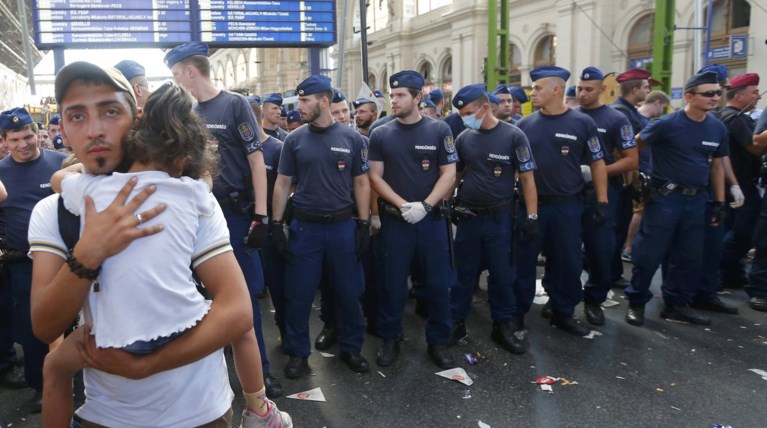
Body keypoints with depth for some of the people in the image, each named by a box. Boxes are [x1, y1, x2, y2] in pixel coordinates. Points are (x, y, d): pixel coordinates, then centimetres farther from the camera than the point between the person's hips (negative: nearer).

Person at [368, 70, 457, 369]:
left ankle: (438, 341, 21)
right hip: (394, 220, 0)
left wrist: (425, 205, -15)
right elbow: (375, 177, -1)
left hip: (431, 218, 0)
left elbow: (449, 174, -3)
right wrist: (402, 205, -14)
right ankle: (390, 339, 24)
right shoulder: (380, 135, 2)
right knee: (393, 283, 8)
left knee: (438, 283, 6)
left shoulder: (439, 131, 0)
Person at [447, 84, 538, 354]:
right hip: (467, 216, 2)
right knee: (464, 272, 10)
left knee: (501, 273, 8)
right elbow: (454, 174, 12)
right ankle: (456, 322, 22)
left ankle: (503, 326, 22)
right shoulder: (463, 138, 2)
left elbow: (527, 177, -6)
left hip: (499, 217, -2)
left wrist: (532, 215, -10)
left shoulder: (513, 136, -8)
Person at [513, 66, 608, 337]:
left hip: (567, 205, -1)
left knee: (567, 262, 9)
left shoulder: (582, 123, -4)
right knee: (523, 260, 7)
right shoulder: (525, 124, 1)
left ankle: (563, 313, 26)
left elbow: (597, 163, 1)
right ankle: (517, 313, 20)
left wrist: (602, 202, -3)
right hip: (530, 204, 1)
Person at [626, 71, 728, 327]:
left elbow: (717, 165, 14)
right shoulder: (667, 124, -11)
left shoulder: (718, 128, 6)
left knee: (689, 257, 11)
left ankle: (676, 304, 25)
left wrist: (719, 202, 12)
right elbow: (633, 147, -4)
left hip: (697, 199, 6)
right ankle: (636, 302, 13)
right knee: (649, 253, -2)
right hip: (665, 197, -6)